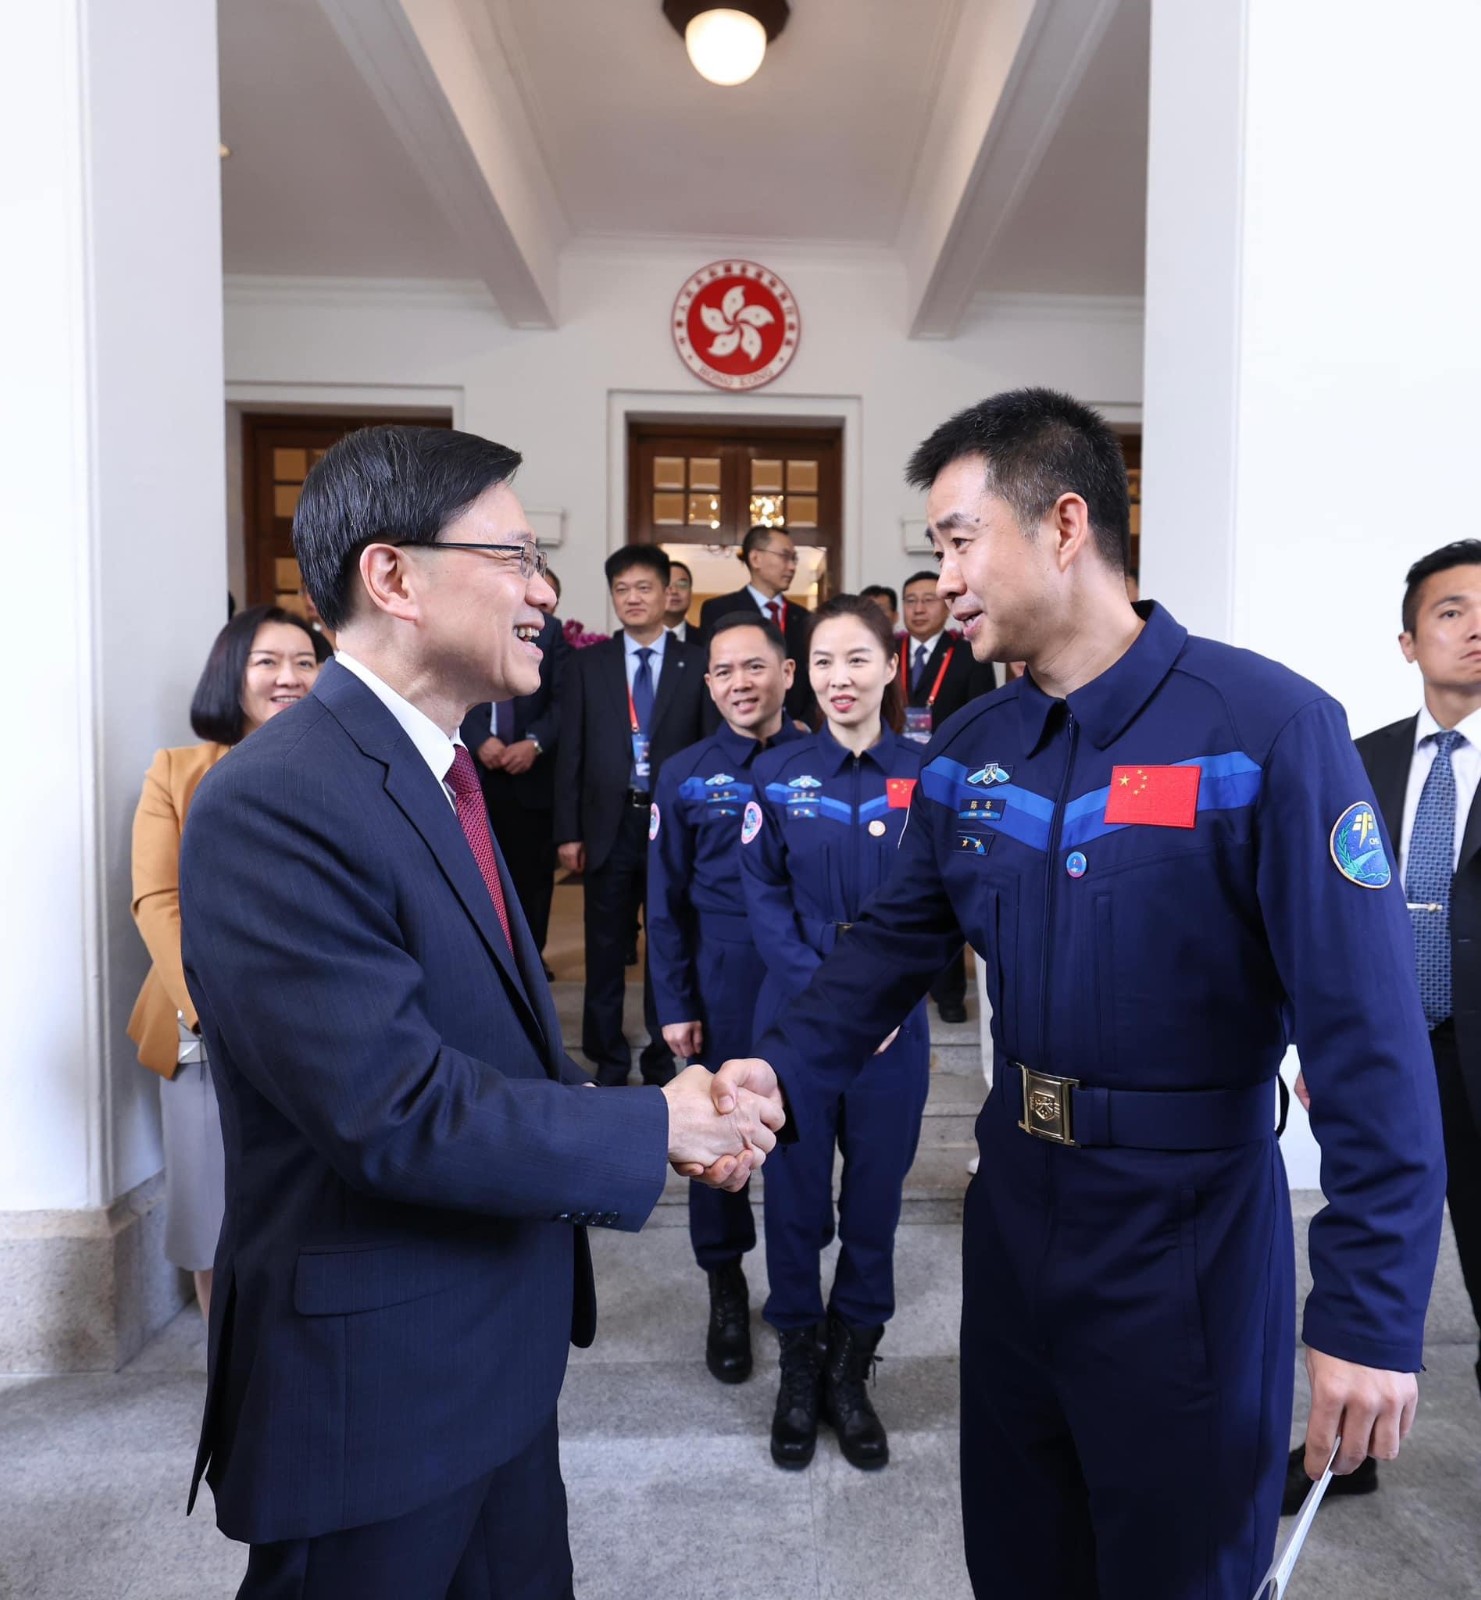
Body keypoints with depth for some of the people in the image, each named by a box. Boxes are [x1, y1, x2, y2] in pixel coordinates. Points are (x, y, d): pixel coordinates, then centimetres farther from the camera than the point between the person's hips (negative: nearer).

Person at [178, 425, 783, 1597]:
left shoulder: (436, 773, 6)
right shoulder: (274, 805, -24)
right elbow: (395, 1108, -28)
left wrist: (679, 1114, -3)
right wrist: (652, 1129, -17)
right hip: (373, 1379, -8)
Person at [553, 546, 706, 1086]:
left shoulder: (697, 664, 2)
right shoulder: (587, 663, 5)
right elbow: (571, 751, 3)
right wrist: (568, 830, -2)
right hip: (608, 826, 1)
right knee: (605, 950, 9)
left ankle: (662, 1061, 24)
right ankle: (608, 1063, 23)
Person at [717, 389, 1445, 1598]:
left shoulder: (1269, 727, -18)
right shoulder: (966, 753, 1)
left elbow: (1368, 1032, -19)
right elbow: (897, 941, 4)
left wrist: (1372, 1310, -18)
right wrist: (784, 1067, -12)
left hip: (1189, 1228, -5)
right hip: (1014, 1203, 5)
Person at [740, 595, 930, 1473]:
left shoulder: (927, 774, -1)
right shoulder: (779, 773, 0)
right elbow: (765, 897, -3)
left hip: (893, 1024, 0)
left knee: (875, 1201, 11)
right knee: (795, 1197, 9)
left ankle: (850, 1371, 31)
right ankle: (799, 1367, 31)